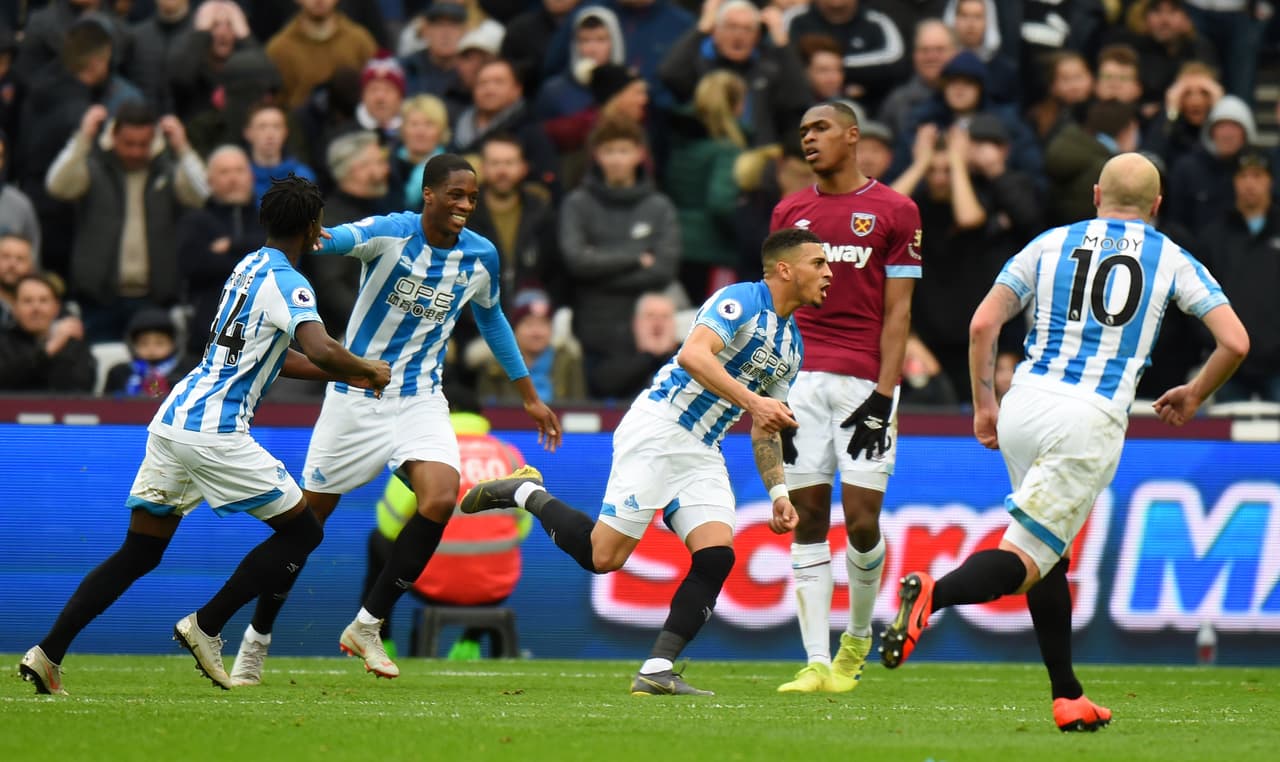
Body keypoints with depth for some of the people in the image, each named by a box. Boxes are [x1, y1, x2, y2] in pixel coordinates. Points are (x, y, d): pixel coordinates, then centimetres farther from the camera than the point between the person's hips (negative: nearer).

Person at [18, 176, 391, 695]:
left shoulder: (249, 267, 20)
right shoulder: (286, 283, -8)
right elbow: (322, 351, -25)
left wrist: (344, 375, 29)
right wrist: (368, 370, -5)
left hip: (170, 421, 9)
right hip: (216, 432, -9)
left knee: (138, 554, 12)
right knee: (302, 533, 5)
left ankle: (47, 654, 2)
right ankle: (205, 628, 1)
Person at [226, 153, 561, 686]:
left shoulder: (480, 257, 0)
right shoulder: (390, 233, -14)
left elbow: (491, 321, 19)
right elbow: (341, 238, -36)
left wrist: (529, 397, 24)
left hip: (420, 399, 3)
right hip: (356, 396, -3)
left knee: (440, 499, -23)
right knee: (307, 518, 4)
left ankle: (367, 626, -9)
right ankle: (256, 641, 22)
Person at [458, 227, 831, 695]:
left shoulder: (791, 345, 16)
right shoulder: (741, 300, -11)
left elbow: (765, 430, 24)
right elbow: (693, 354, -28)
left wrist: (778, 492, 14)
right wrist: (751, 400, -33)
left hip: (701, 454, 8)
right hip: (656, 429, -8)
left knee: (716, 556, -13)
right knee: (603, 556, -11)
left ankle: (657, 672, -11)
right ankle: (527, 492, 14)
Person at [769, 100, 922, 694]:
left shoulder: (893, 211, 2)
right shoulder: (790, 212, 14)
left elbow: (897, 312, -1)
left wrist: (883, 396, -9)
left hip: (865, 382, -3)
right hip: (802, 376, 4)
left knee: (862, 521, -8)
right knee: (807, 521, 0)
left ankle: (858, 635, 18)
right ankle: (816, 662, 1)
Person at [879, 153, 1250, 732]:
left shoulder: (1050, 244, 13)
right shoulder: (1173, 261, 10)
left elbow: (983, 323, 6)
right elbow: (1235, 342, 4)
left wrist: (983, 403, 16)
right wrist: (1193, 397, 21)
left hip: (1024, 404, 3)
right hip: (1092, 419, -3)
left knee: (1050, 556, 19)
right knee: (1025, 562, -6)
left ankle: (1067, 696, 16)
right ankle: (933, 594, -36)